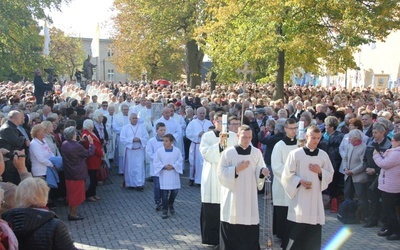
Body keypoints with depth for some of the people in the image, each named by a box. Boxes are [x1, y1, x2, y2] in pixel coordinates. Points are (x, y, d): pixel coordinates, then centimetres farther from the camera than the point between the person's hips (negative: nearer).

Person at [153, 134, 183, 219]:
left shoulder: (177, 150, -4)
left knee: (174, 191, 7)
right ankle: (165, 210, 10)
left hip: (174, 175, 1)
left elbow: (180, 161, -1)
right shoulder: (159, 151, -6)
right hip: (164, 175, -1)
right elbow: (156, 162, -2)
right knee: (164, 193, -1)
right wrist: (164, 166, -17)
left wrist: (173, 166, -17)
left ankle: (170, 204, 36)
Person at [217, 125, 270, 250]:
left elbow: (258, 173, 7)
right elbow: (221, 173, -6)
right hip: (232, 196, -2)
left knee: (251, 230, 2)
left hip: (249, 195, 2)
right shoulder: (228, 152, -7)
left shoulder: (257, 152, 2)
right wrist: (236, 169, -17)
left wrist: (263, 171, -15)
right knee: (231, 229, 4)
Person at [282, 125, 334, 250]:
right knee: (296, 231, 1)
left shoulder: (323, 155, 4)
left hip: (315, 197, 3)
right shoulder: (295, 154, -5)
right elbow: (287, 175, -2)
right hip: (299, 198, -3)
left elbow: (330, 175, 10)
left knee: (314, 232, 6)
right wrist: (300, 181, -16)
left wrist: (320, 171, -8)